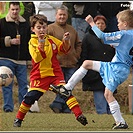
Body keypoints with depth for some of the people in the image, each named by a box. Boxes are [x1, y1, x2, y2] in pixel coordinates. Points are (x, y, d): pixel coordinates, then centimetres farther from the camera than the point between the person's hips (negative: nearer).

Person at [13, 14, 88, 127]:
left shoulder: (51, 39, 8)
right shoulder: (32, 42, -6)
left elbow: (63, 50, 12)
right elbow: (37, 58, -19)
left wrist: (66, 41, -7)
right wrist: (41, 45, -31)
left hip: (55, 73, 3)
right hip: (39, 75, -3)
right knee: (30, 97, -7)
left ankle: (79, 115, -14)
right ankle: (18, 119, 10)